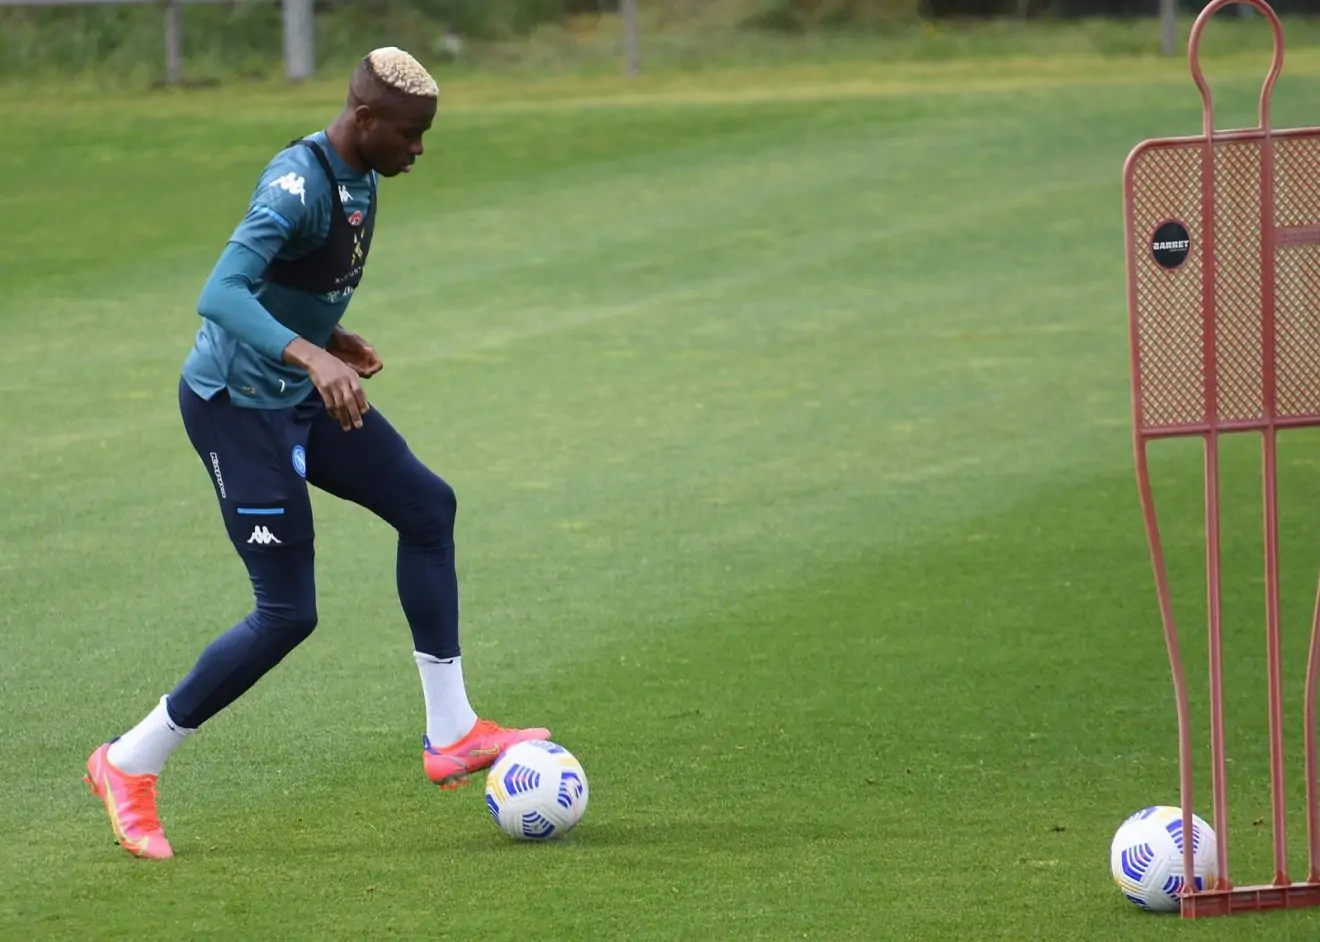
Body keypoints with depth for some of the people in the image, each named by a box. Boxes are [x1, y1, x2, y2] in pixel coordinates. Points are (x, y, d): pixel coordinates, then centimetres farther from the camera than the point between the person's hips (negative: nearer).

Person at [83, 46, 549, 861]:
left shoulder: (361, 176, 4)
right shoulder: (298, 186, -25)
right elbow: (219, 295, -38)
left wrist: (331, 337, 12)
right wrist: (311, 356, -50)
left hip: (298, 396, 10)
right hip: (235, 406, -10)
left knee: (427, 505, 8)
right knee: (288, 615, -7)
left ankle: (451, 734, 13)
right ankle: (129, 767, 5)